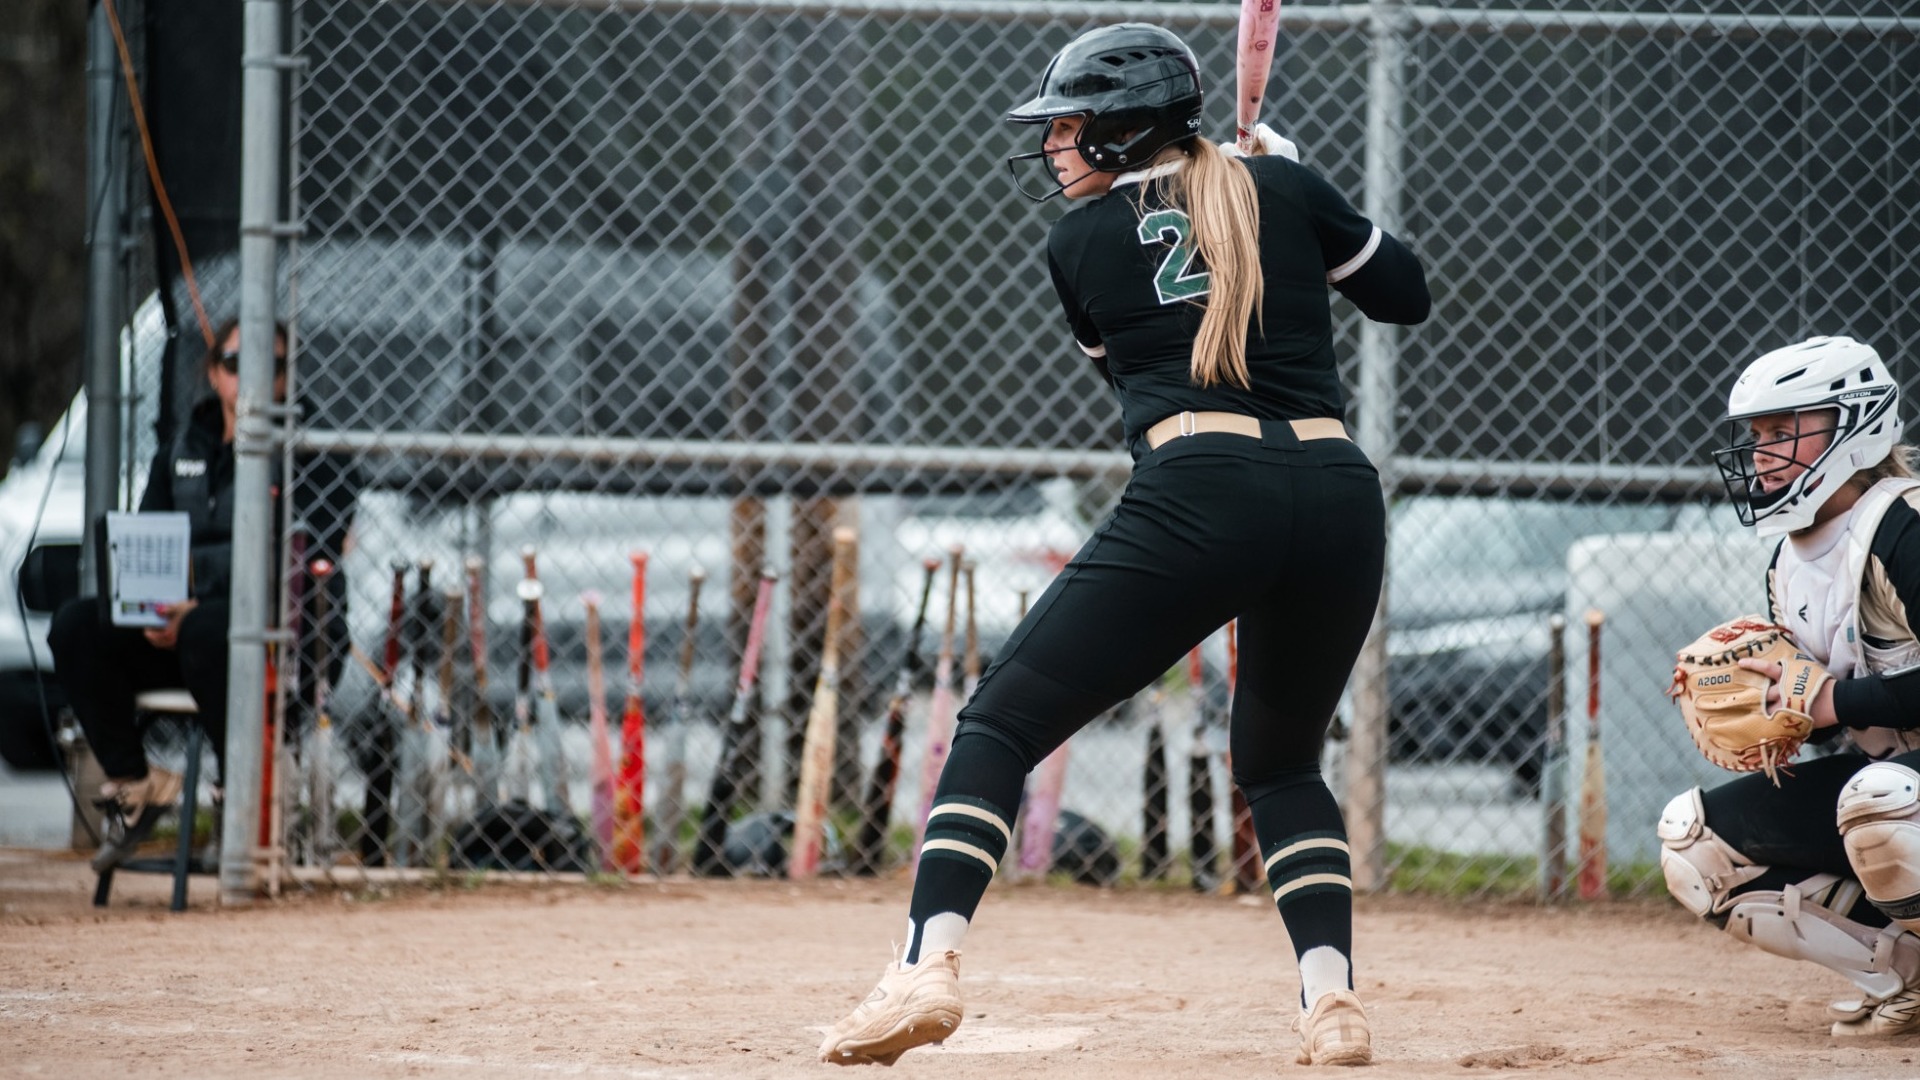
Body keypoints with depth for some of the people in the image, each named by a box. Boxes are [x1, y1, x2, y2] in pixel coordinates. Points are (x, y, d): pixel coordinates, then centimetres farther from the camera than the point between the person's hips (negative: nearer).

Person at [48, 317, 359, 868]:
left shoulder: (308, 456, -3)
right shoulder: (183, 450, 18)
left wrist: (197, 608, -25)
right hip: (180, 620, 6)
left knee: (207, 631, -40)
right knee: (75, 626, -15)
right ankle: (134, 783, -10)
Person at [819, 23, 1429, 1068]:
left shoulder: (1079, 243, 12)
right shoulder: (1282, 189, 15)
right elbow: (1406, 294, 26)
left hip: (1197, 491, -4)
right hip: (1338, 497, 4)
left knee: (1001, 723, 4)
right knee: (1282, 761, 26)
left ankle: (928, 963, -15)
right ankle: (1332, 999, 8)